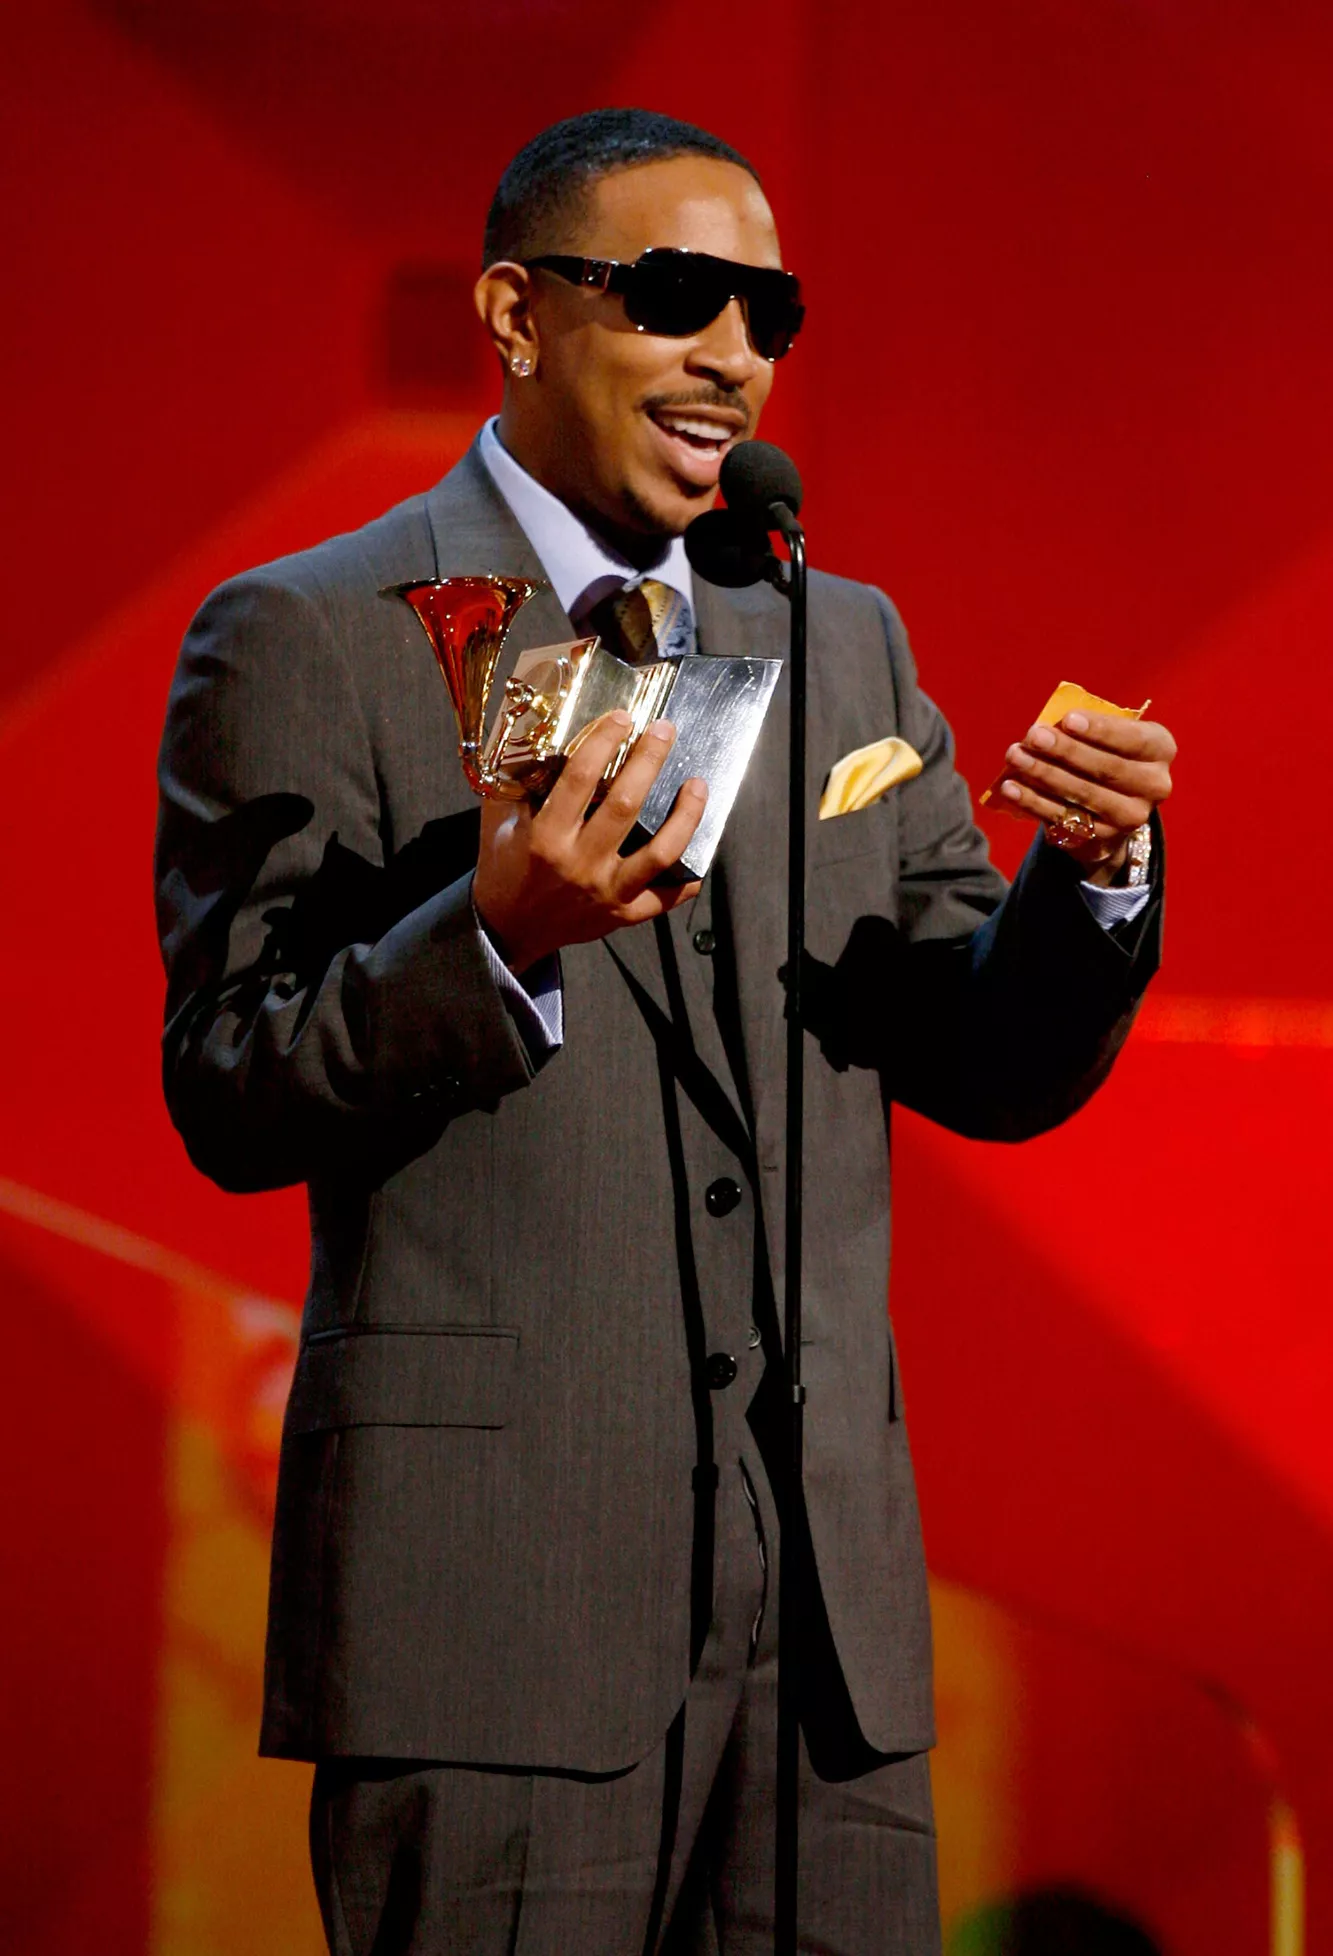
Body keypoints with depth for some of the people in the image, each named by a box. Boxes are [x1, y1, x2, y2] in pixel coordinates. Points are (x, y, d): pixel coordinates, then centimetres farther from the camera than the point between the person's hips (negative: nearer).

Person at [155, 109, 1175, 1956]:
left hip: (826, 1593, 5)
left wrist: (1090, 878, -6)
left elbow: (990, 1070, 14)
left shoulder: (844, 639, 17)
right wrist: (496, 937, -23)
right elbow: (230, 1101, -6)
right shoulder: (308, 641, -1)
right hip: (489, 1578, -5)